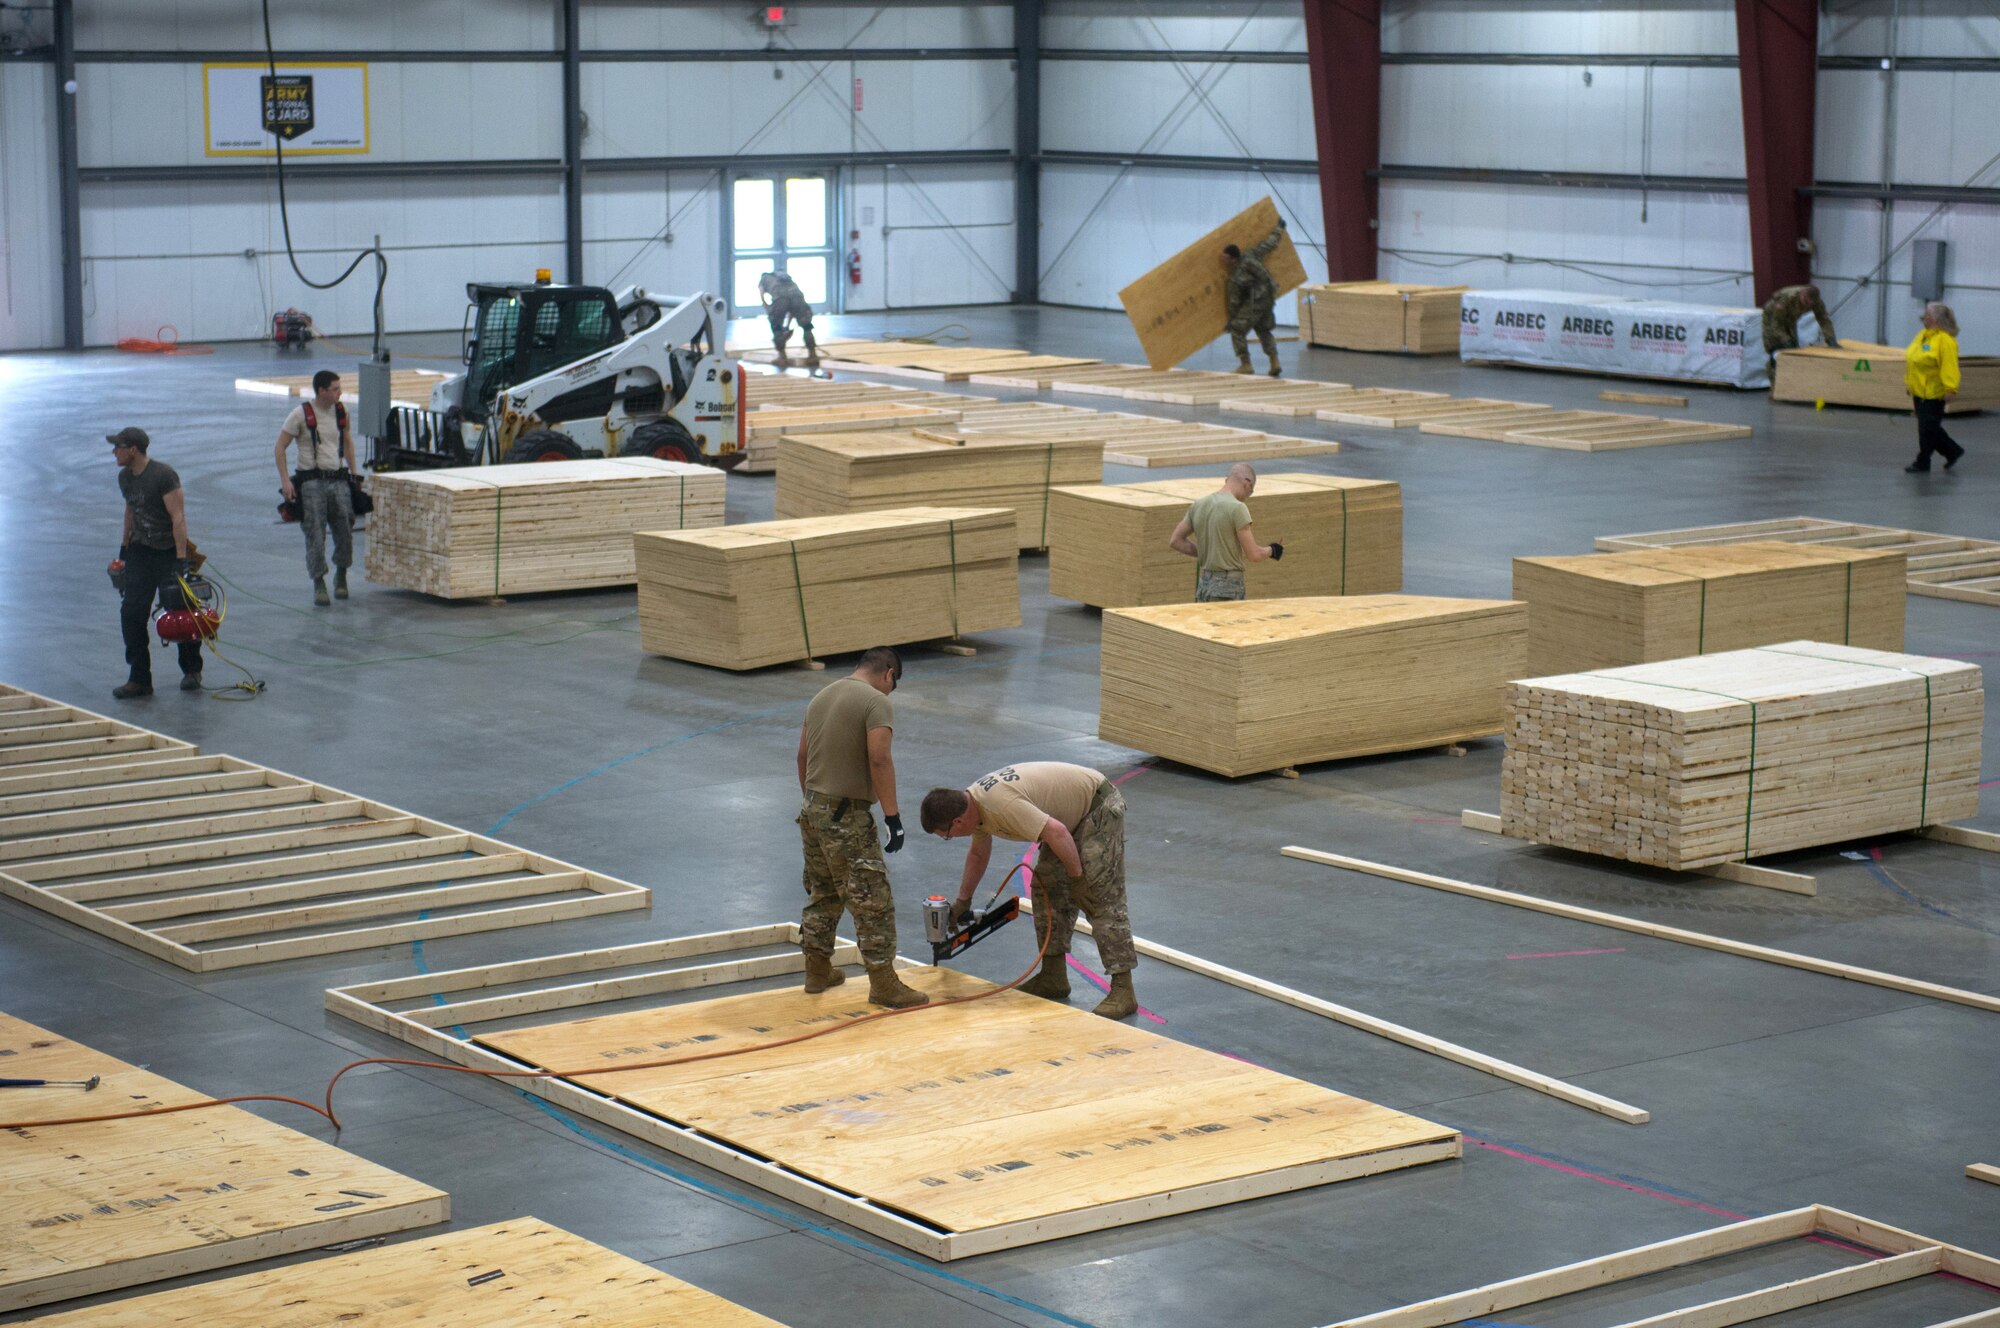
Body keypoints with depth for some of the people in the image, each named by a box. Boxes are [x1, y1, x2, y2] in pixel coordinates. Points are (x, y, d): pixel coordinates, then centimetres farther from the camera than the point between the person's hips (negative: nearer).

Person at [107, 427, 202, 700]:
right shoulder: (125, 477, 6)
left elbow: (178, 518, -22)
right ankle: (139, 679, 2)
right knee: (131, 614, -3)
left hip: (169, 552, -7)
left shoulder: (163, 475, -19)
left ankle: (192, 671, 20)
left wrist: (181, 559, -27)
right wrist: (124, 546, 25)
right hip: (140, 552, 7)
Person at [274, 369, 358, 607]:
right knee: (315, 535, -5)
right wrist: (285, 480, -12)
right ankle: (319, 585, 2)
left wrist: (353, 472, 20)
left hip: (338, 479, 4)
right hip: (312, 481, -4)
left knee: (345, 531, 3)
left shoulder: (341, 411, 8)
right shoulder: (301, 414, -8)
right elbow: (280, 447, -5)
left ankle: (341, 575, 25)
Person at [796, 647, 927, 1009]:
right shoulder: (876, 701, -11)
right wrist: (892, 816, -18)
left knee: (822, 895, 21)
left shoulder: (821, 697, 14)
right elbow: (879, 759, -20)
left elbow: (803, 756, 18)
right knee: (872, 901, -3)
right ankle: (883, 984, -2)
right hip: (847, 817, -9)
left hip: (812, 811, 9)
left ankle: (818, 971, 28)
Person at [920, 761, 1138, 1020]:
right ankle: (1054, 977, 15)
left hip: (1099, 807, -10)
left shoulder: (1002, 805, -31)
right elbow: (978, 853, 21)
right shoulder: (974, 803, 2)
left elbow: (1057, 832, -34)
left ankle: (1123, 991, -17)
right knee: (1047, 888, 9)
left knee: (1103, 898, -14)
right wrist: (962, 901, 26)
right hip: (1073, 812, 10)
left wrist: (1078, 878, -24)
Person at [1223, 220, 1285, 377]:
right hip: (1268, 298, 9)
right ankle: (1274, 362, 12)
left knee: (1237, 330, 0)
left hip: (1254, 304, -9)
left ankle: (1246, 365, -2)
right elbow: (1270, 243, 7)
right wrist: (1279, 229, 24)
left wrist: (1231, 320, -2)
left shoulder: (1236, 279, -23)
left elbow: (1235, 302, -14)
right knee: (1264, 330, 21)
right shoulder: (1250, 256, -5)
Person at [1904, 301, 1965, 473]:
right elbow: (1911, 359, 18)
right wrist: (1908, 380, 20)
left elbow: (1949, 366, -24)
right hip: (1919, 391, 9)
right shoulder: (1922, 335, 9)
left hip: (1933, 393, -9)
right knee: (1929, 428, 15)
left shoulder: (1945, 340, -18)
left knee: (1928, 428, -1)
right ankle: (1953, 451, 29)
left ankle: (1922, 462, 8)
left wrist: (1950, 389, -28)